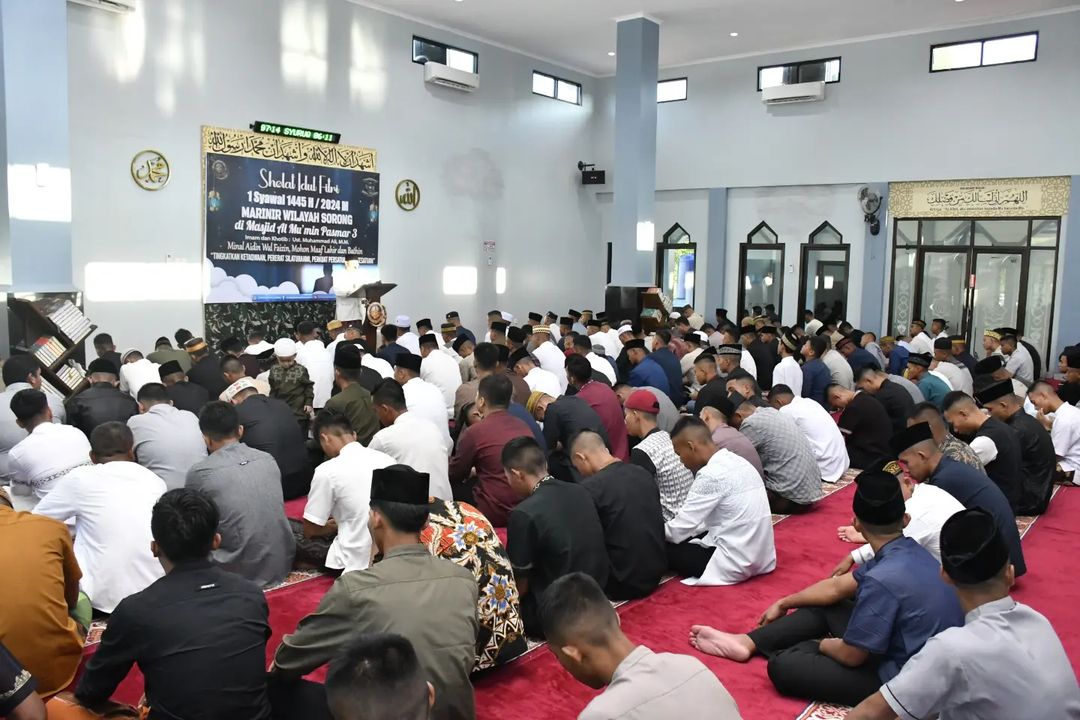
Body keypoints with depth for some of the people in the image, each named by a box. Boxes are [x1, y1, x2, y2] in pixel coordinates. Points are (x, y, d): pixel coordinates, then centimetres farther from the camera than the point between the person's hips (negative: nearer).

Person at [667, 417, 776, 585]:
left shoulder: (711, 475, -20)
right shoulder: (737, 462, 7)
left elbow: (678, 531, -14)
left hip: (736, 565, -9)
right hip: (761, 558, 9)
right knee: (687, 538, 23)